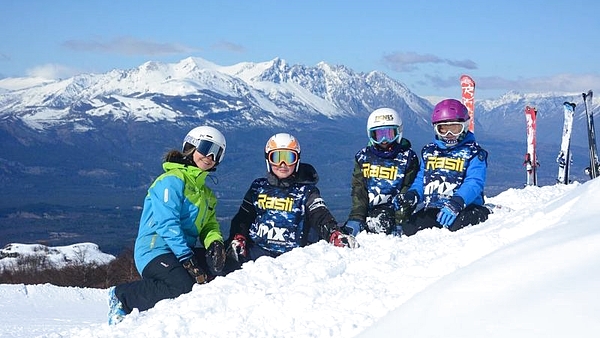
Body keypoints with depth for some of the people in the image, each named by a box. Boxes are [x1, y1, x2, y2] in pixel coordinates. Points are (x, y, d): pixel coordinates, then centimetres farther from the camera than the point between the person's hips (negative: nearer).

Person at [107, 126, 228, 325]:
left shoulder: (205, 193, 22)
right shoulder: (172, 180, -7)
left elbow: (210, 225, 19)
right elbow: (167, 224, -17)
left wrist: (215, 243, -6)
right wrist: (187, 259, -23)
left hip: (182, 250, 9)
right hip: (156, 249, -9)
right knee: (183, 289, -30)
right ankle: (122, 296, -10)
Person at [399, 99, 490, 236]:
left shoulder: (474, 152, 4)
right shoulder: (428, 151, 21)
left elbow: (473, 183, -11)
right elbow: (421, 179, 23)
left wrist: (456, 203, -30)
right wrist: (413, 194, -4)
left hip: (464, 207, -4)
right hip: (432, 209, 4)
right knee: (408, 228, -24)